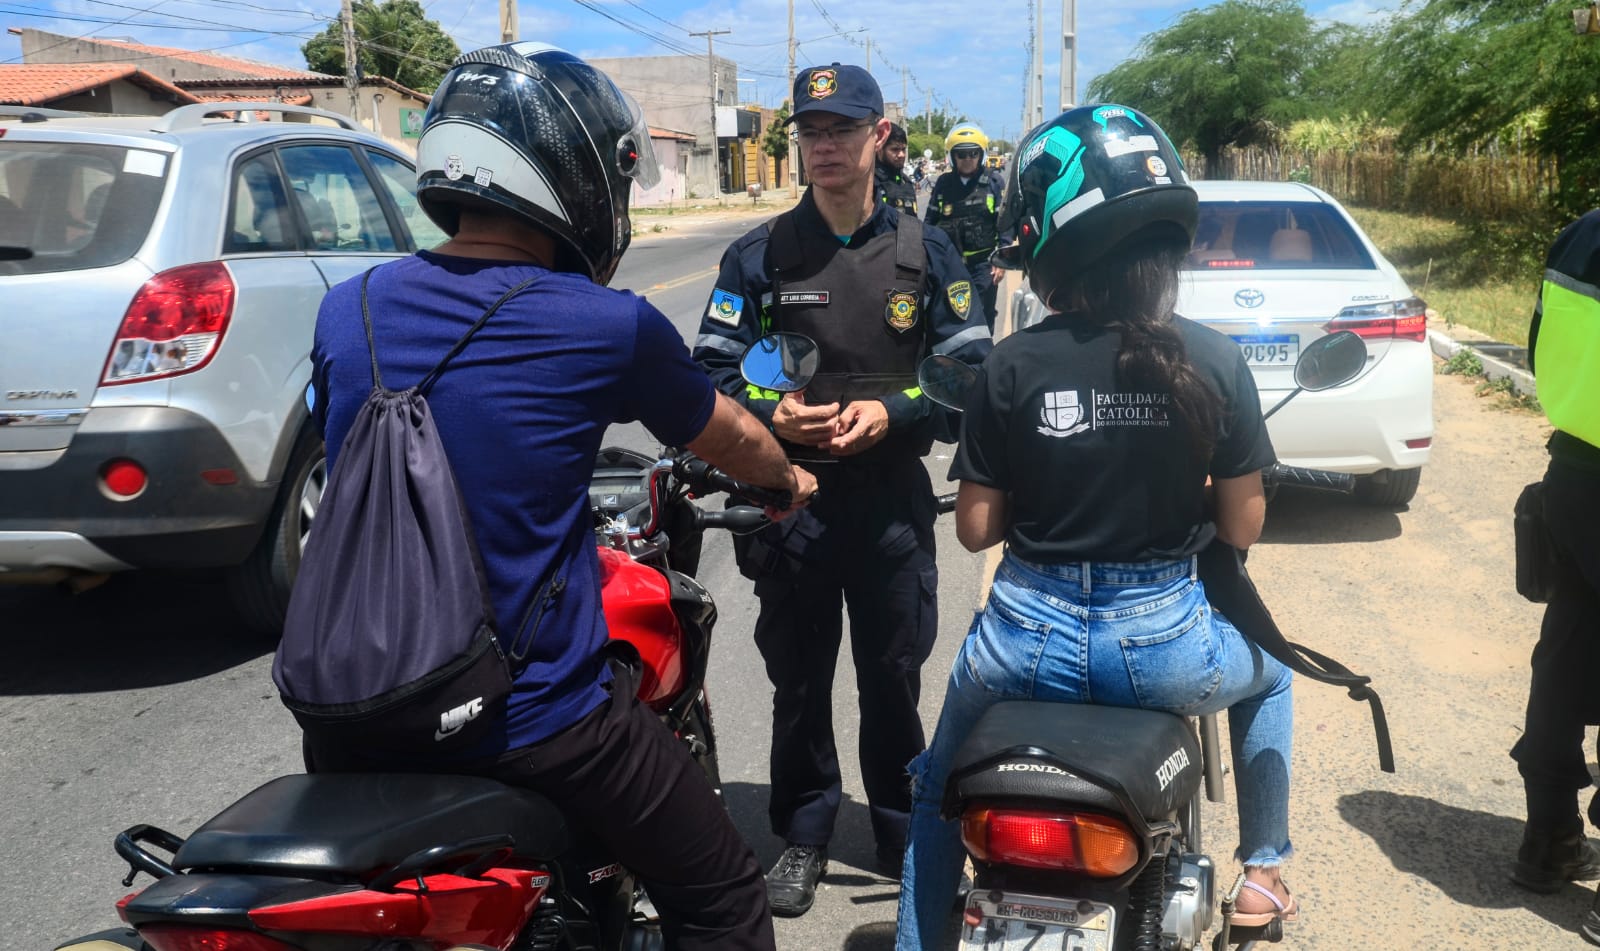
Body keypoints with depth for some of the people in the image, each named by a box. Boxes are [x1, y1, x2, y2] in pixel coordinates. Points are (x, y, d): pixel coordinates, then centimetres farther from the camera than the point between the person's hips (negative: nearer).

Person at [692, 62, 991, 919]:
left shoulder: (926, 252, 4)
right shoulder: (759, 255, 3)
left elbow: (972, 373, 2)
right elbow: (710, 373, 1)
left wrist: (890, 413, -14)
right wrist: (771, 415, -19)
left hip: (892, 496, 0)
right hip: (790, 494, 0)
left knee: (893, 678, 10)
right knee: (798, 679, 10)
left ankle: (903, 833, 29)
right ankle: (803, 837, 26)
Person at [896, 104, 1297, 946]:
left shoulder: (1012, 366, -10)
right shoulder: (1214, 361, -8)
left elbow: (975, 528, -5)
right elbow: (1243, 527, -2)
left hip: (1030, 638, 0)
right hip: (1162, 644, 1)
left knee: (940, 787, 30)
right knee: (1266, 684, 37)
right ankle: (1263, 875, 39)